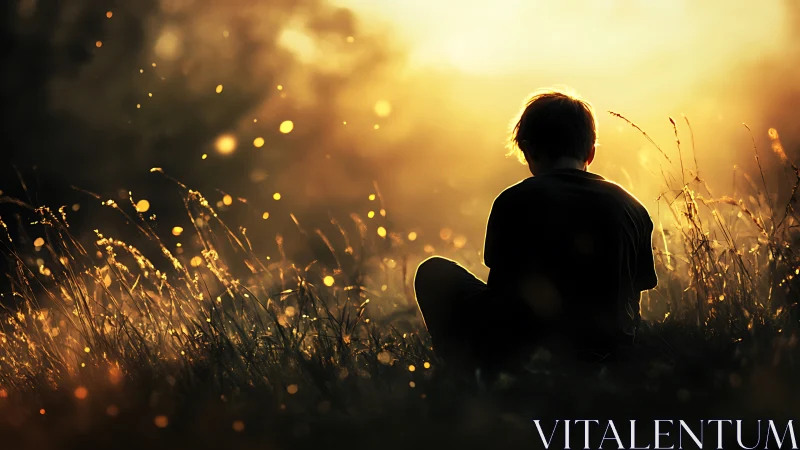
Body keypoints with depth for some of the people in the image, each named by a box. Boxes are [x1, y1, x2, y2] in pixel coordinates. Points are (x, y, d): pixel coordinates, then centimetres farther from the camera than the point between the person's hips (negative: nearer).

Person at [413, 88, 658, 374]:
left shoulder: (514, 202, -6)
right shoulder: (632, 207, 4)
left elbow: (500, 290, -2)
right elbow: (638, 288, 10)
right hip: (610, 352, 4)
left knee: (434, 272, 14)